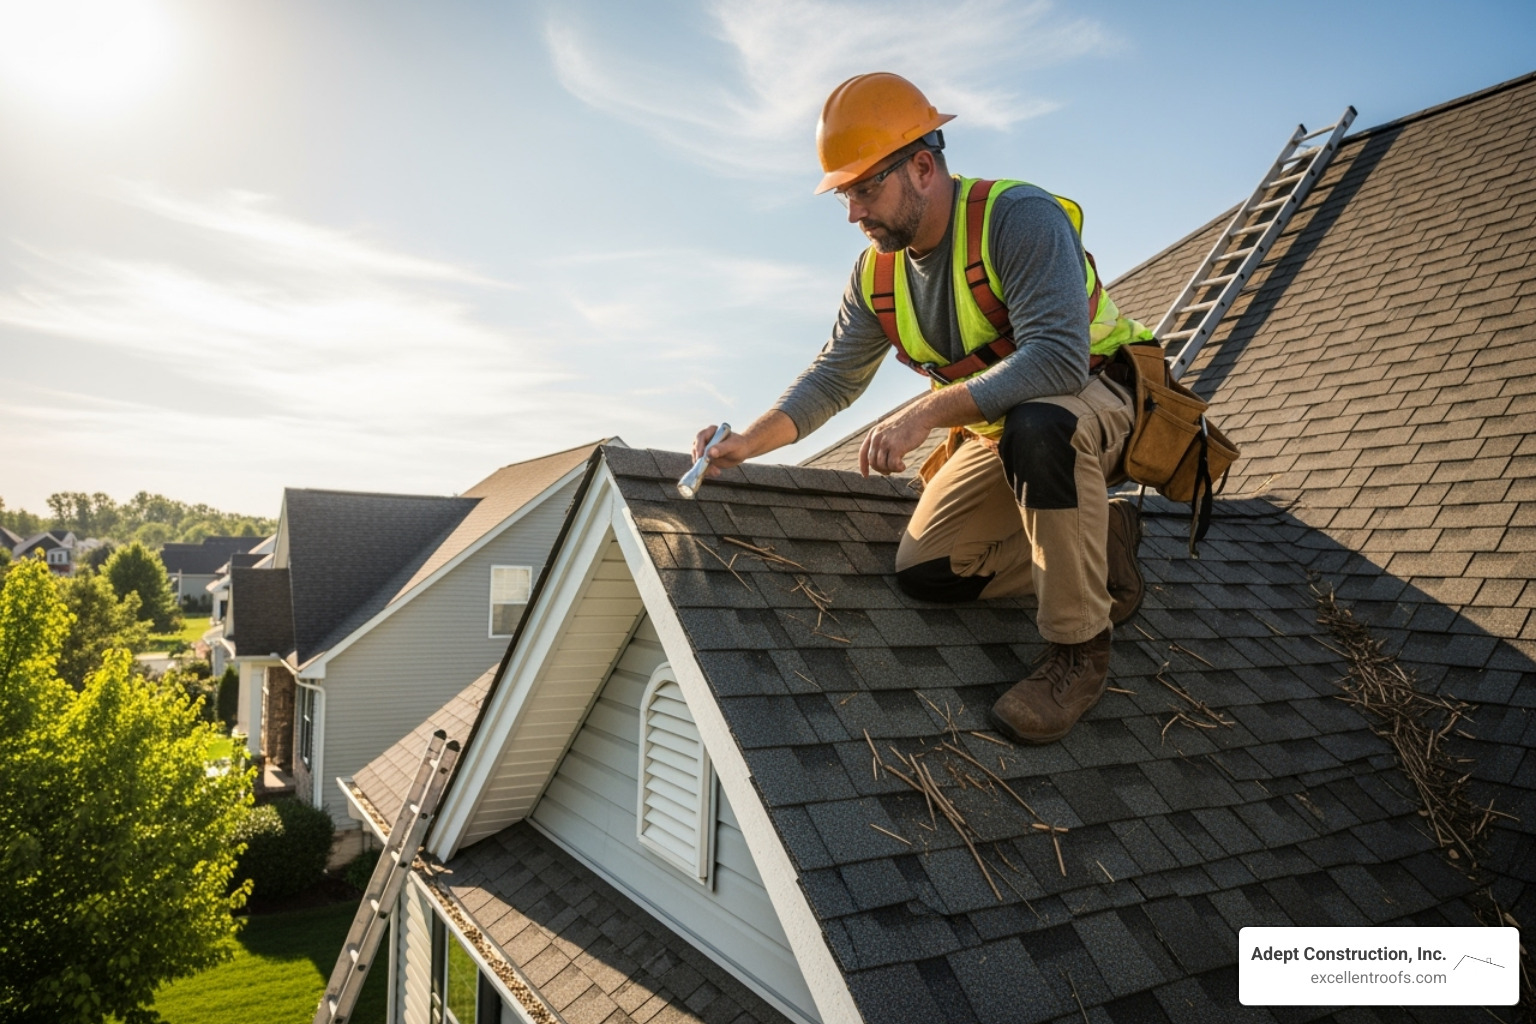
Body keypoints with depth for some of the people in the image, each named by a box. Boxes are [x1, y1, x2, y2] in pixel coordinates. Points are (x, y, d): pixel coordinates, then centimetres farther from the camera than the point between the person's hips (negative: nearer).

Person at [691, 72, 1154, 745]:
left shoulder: (1020, 217, -26)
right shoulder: (877, 271, -2)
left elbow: (1058, 359, -37)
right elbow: (834, 377, 2)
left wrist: (924, 413, -42)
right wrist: (747, 444, -12)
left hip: (1094, 402, -7)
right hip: (995, 431, 7)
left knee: (1036, 426, -42)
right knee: (924, 573, -5)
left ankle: (1080, 649, -24)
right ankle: (1099, 540, 11)